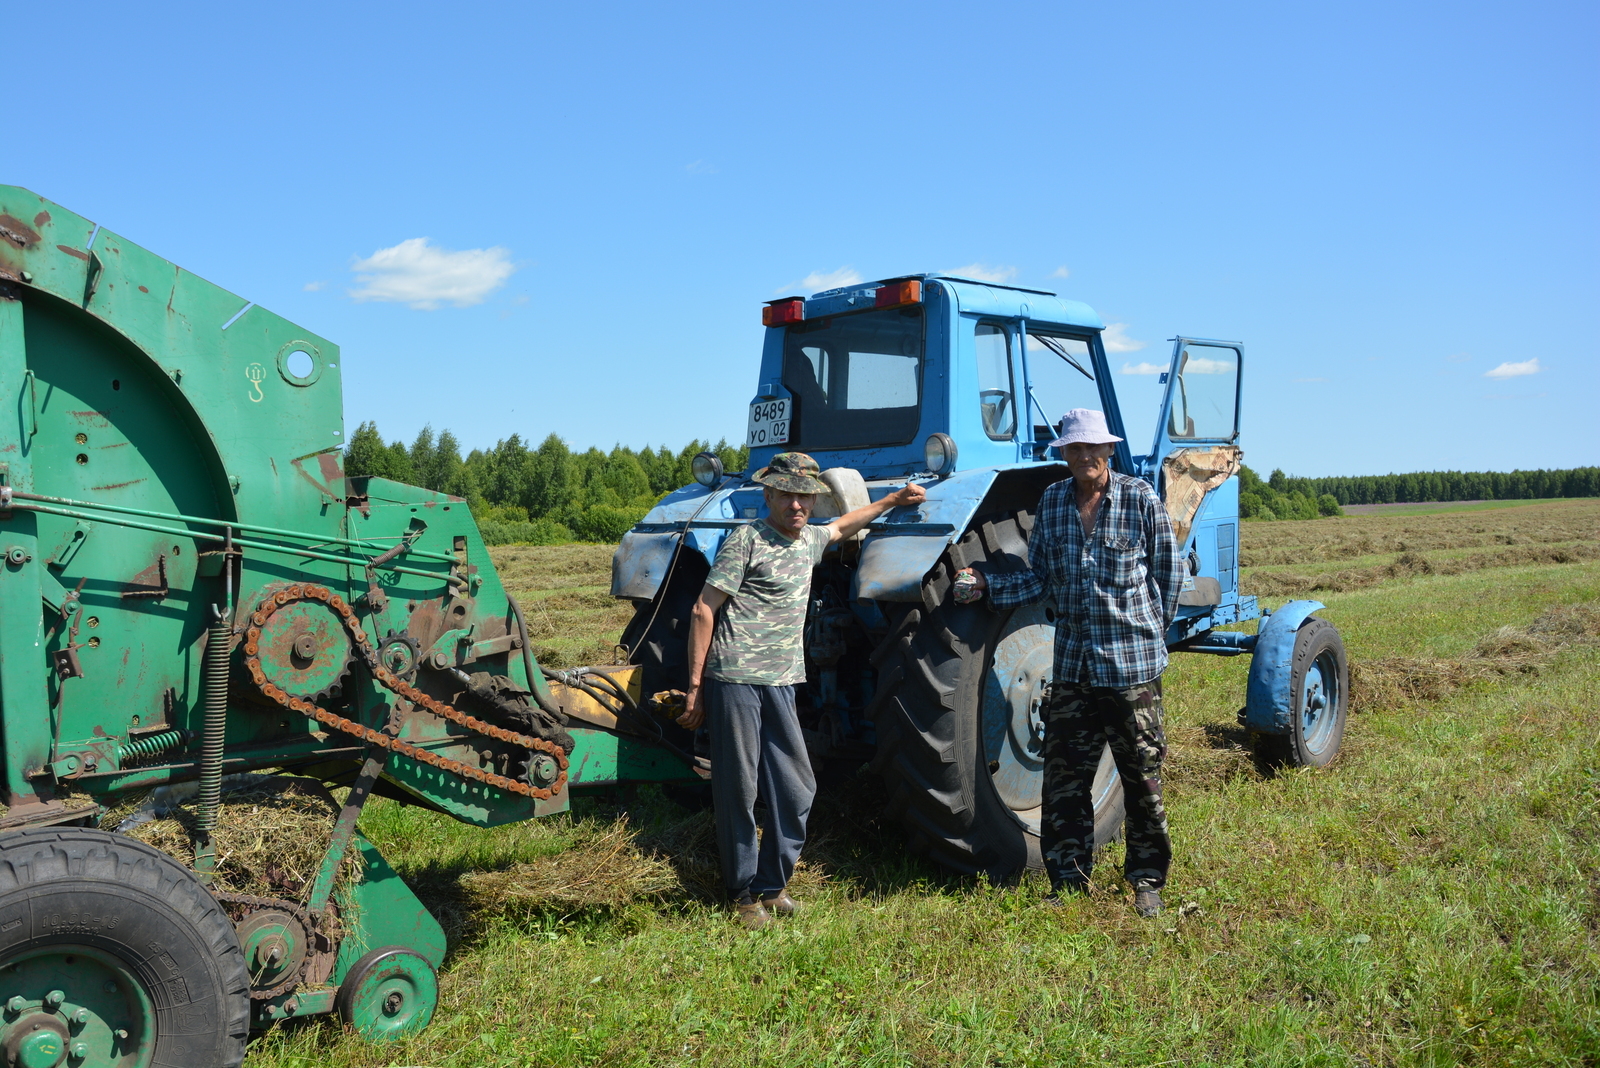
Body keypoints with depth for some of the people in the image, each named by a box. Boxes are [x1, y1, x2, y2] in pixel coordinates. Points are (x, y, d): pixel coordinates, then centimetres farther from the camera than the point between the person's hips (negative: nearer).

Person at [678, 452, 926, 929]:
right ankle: (744, 894, 15)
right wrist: (695, 686, -9)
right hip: (736, 678, -7)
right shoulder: (747, 540, -6)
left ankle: (771, 885, 21)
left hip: (782, 683, 7)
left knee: (796, 788, 5)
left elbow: (841, 528, 41)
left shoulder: (808, 540, 16)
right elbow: (703, 610, -7)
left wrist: (893, 500, 39)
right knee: (738, 789, 0)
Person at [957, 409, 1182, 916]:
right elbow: (1039, 579, 9)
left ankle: (1148, 880, 22)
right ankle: (1068, 880, 21)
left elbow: (1169, 571, 5)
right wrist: (987, 585, -4)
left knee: (1141, 777, 6)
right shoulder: (1052, 502, 6)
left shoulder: (1140, 499, -4)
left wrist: (1149, 629, 6)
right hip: (1072, 664, 3)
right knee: (1064, 777, 7)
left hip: (1132, 663, -3)